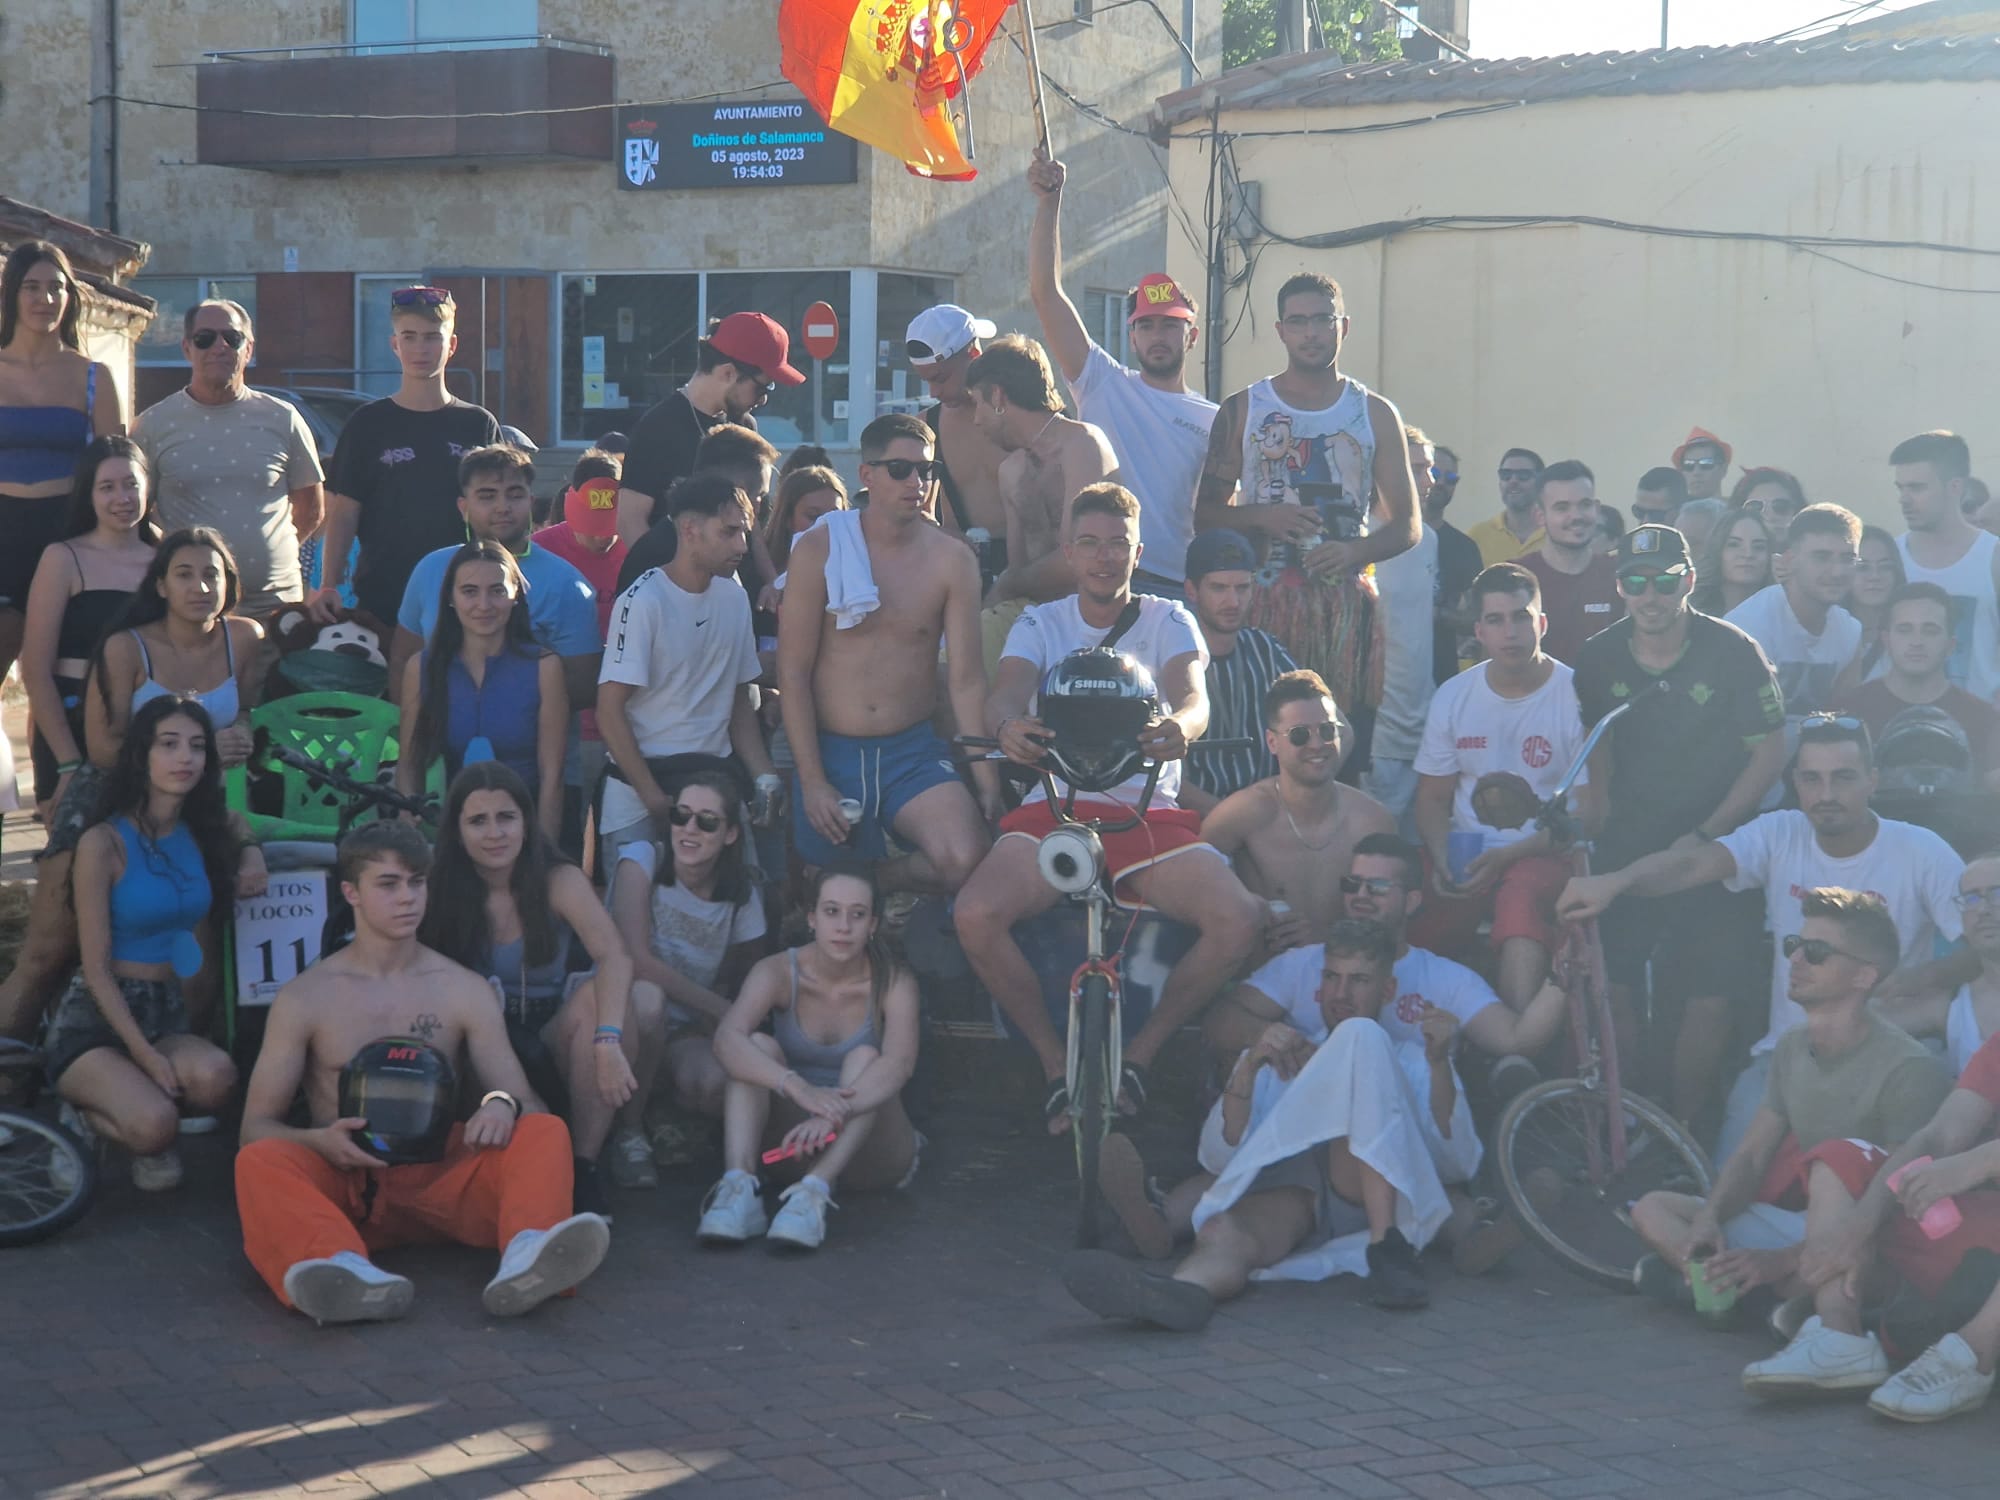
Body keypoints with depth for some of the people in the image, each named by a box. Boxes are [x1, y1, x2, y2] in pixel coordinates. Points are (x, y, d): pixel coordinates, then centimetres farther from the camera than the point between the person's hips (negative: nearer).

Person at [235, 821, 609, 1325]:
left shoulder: (465, 991, 10)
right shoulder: (305, 999, 7)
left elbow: (528, 1105, 7)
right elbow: (257, 1125, 5)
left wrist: (504, 1107, -19)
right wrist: (319, 1141, -18)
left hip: (440, 1176, 1)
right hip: (344, 1184, -1)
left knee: (545, 1132, -23)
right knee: (260, 1161, -31)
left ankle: (527, 1254, -56)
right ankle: (344, 1271, -61)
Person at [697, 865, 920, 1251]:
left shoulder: (894, 983, -12)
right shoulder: (778, 972, -9)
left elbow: (899, 1064, -31)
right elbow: (727, 1038, -28)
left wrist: (833, 1115, -49)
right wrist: (800, 1089, -45)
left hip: (867, 1146, -1)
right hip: (791, 1140, 1)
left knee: (865, 1058, -27)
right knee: (759, 1045, -21)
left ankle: (815, 1192, -47)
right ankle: (739, 1186, -41)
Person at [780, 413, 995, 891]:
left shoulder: (951, 559, 0)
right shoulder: (818, 550, -4)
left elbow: (966, 678, -2)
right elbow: (793, 674, -4)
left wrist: (989, 784, -9)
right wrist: (812, 782, -10)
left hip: (915, 751, 1)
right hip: (831, 752, -1)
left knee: (965, 861, -23)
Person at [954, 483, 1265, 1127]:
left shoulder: (1167, 621, 10)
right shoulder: (1040, 623, 12)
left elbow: (1192, 695, -9)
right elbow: (1006, 690, -7)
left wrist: (1179, 726, -37)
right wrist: (1008, 725, -34)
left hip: (1149, 812, 0)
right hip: (1055, 805, 0)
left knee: (1240, 918, -26)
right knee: (976, 915, -29)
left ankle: (1139, 1055, -4)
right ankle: (1056, 1063, -7)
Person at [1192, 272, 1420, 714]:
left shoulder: (1375, 415, 12)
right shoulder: (1242, 411, 11)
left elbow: (1407, 525, 11)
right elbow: (1206, 514, 9)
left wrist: (1355, 551, -9)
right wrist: (1262, 518, -11)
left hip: (1346, 599, 1)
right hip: (1263, 600, -1)